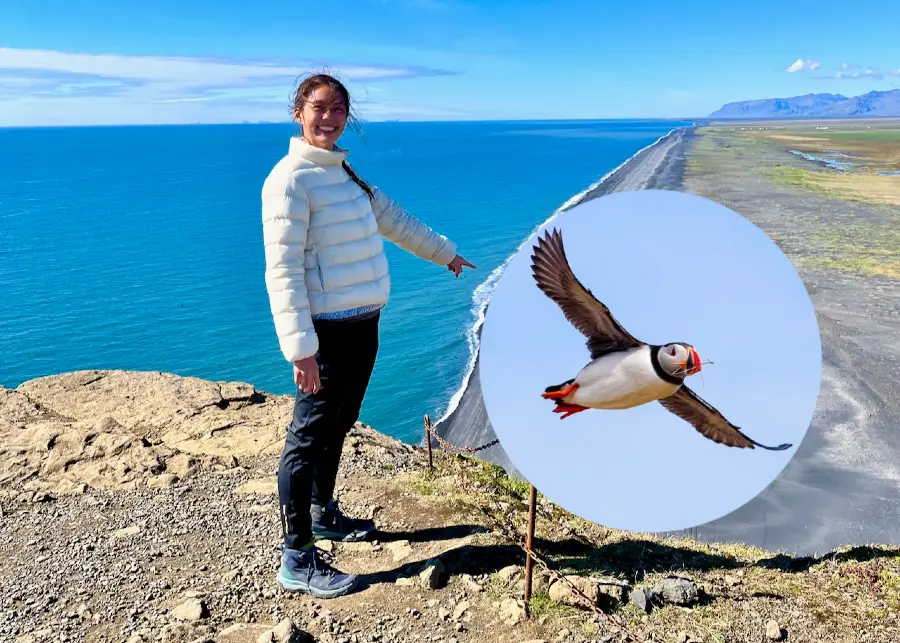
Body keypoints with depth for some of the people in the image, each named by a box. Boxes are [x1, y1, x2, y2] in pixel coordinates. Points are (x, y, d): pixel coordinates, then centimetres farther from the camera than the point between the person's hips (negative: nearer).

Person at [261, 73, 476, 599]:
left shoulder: (342, 170, 13)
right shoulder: (291, 179, -13)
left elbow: (393, 218, 26)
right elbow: (283, 269, -20)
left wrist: (445, 252, 34)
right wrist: (300, 348, -26)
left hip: (363, 323, 9)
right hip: (328, 329, -8)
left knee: (337, 427, 20)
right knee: (309, 438, -1)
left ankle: (324, 514, 39)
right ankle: (298, 560, 9)